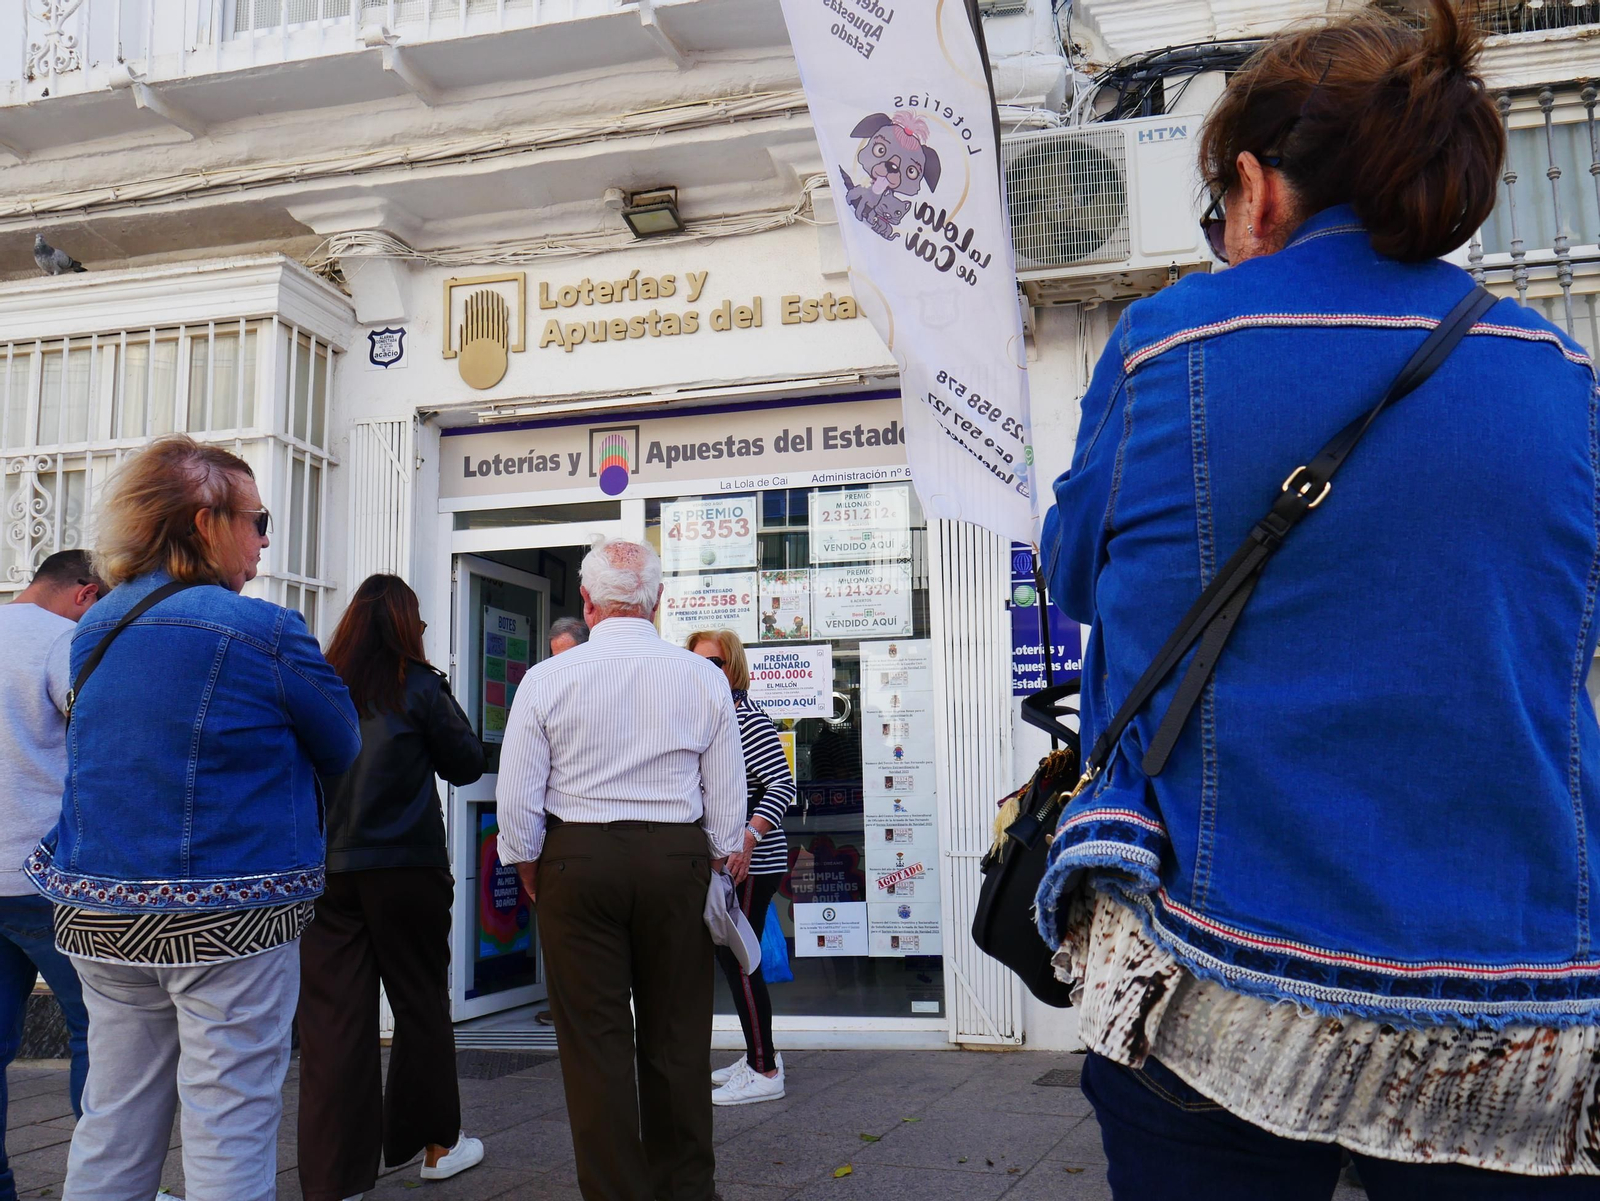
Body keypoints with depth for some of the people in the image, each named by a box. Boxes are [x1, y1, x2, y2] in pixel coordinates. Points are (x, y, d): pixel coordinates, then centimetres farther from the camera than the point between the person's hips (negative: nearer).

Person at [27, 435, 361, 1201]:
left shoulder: (96, 630, 7)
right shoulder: (264, 632, -14)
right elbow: (342, 749, -3)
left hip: (99, 916, 7)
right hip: (230, 920, -7)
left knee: (111, 1131, 16)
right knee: (229, 1133, 3)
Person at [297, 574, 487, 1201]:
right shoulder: (418, 687, -5)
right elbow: (467, 764, 5)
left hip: (324, 871, 2)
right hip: (405, 870, -2)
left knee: (331, 1018, 3)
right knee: (421, 1005, 13)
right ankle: (436, 1144, 28)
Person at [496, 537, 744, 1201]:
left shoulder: (547, 678, -4)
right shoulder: (703, 678, 0)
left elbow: (516, 797, -2)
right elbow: (728, 795, 4)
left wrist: (529, 868, 13)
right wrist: (714, 862, 18)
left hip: (576, 860, -1)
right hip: (679, 860, 2)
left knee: (594, 1038, 6)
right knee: (677, 1035, 11)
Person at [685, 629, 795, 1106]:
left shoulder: (749, 719, -14)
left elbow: (782, 785, -20)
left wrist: (749, 836, -31)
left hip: (751, 863, -9)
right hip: (720, 861, 9)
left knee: (738, 960, -6)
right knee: (726, 955, 15)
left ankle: (765, 1072, 3)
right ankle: (757, 1055, 27)